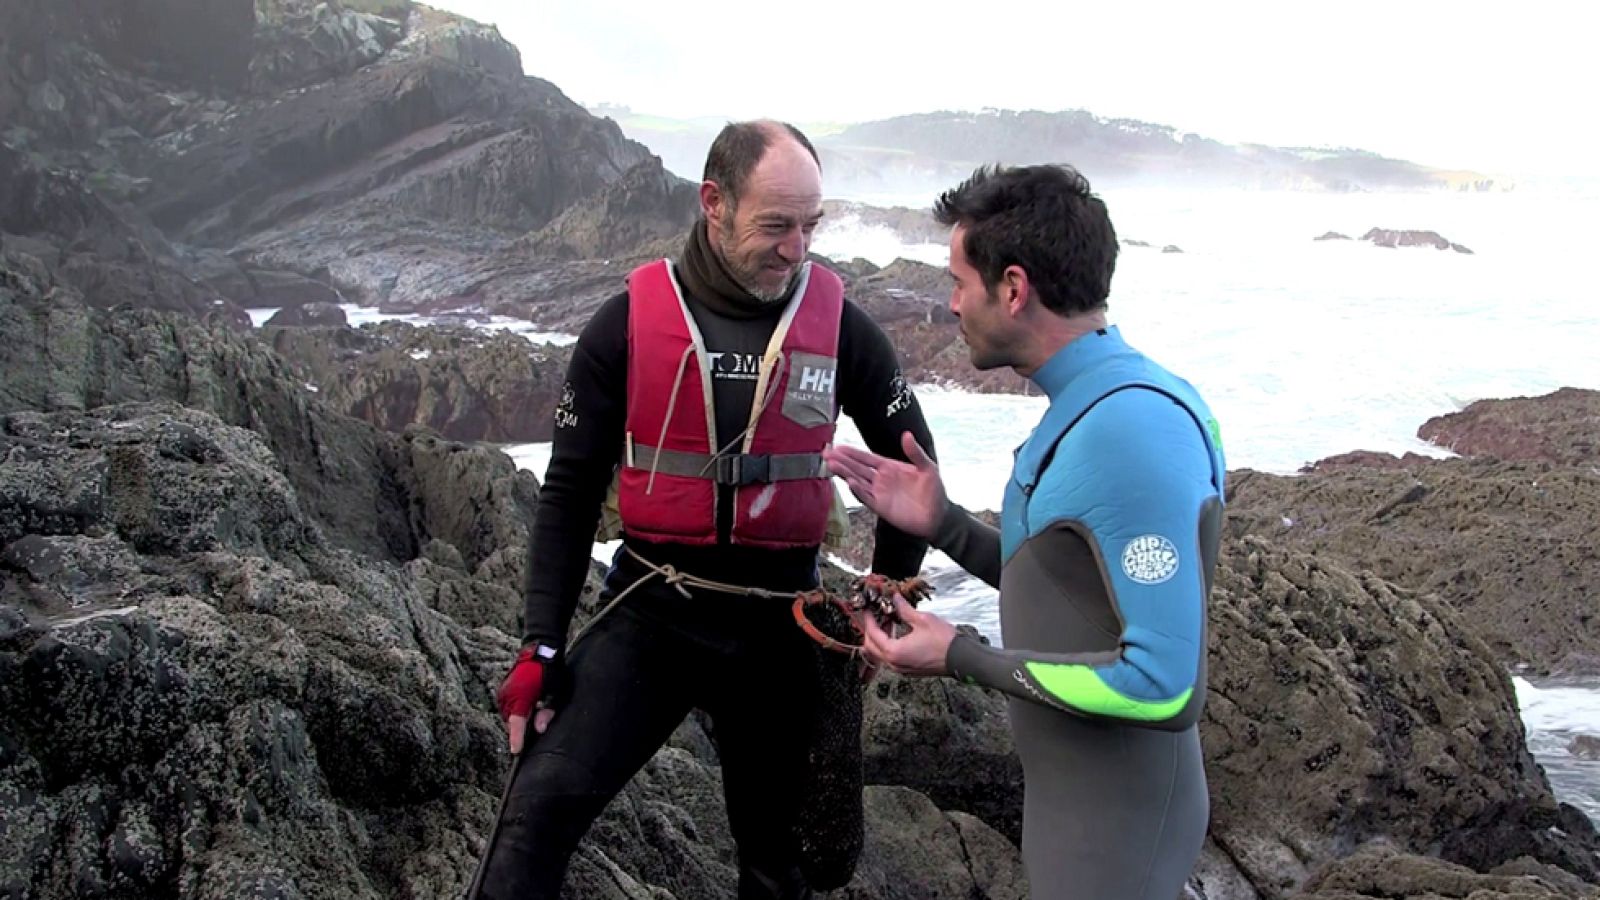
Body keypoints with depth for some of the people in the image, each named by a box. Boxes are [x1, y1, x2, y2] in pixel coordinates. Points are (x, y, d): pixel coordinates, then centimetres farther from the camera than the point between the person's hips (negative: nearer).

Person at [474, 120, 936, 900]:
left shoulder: (839, 325, -4)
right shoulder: (628, 323, -7)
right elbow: (571, 491, -1)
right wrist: (540, 646, -6)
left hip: (777, 622, 1)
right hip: (651, 609, -1)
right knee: (543, 803, -18)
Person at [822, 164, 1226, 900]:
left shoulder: (1133, 429, -26)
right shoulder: (1091, 405, 4)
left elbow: (1163, 684, -28)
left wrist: (962, 658, -20)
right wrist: (941, 523, 4)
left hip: (1113, 827, -9)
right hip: (1079, 798, 9)